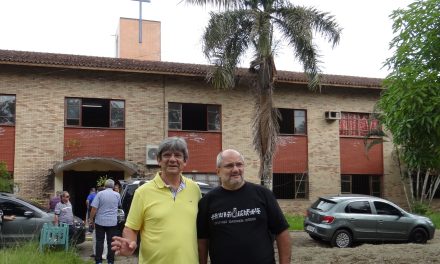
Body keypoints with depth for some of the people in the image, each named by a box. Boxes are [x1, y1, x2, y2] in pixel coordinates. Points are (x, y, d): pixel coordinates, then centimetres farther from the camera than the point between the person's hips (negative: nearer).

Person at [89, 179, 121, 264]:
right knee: (111, 242, 6)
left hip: (100, 222, -1)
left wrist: (91, 219, 2)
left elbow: (94, 208, -9)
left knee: (99, 241, 8)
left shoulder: (100, 194, -5)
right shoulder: (117, 195, 2)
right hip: (112, 222, 1)